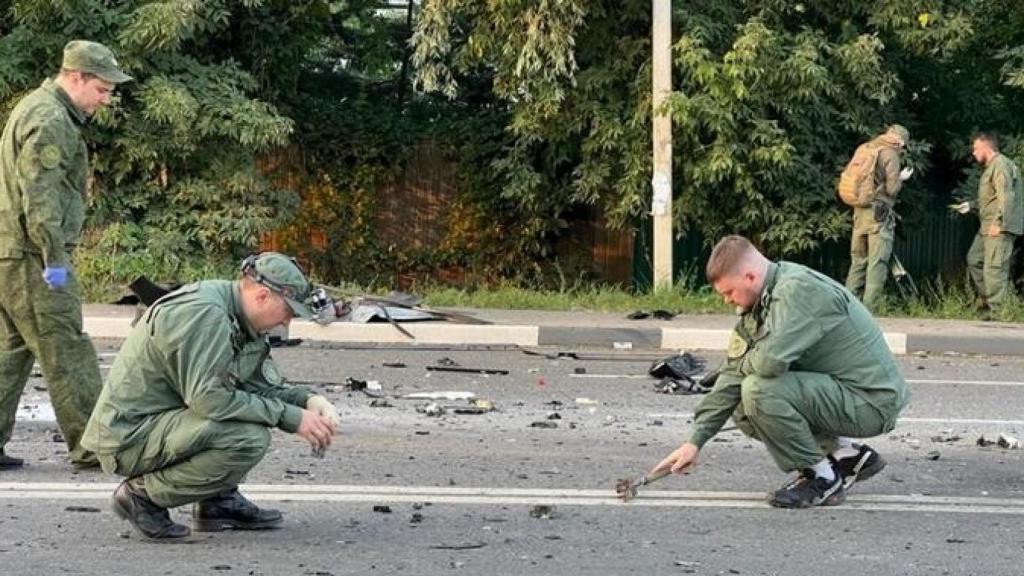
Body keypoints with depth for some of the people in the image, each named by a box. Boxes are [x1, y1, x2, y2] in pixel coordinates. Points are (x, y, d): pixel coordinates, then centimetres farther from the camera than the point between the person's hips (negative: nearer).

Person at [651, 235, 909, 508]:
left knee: (759, 390, -24)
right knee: (743, 411, 11)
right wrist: (695, 441, 3)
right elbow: (734, 373, 7)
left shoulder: (799, 290, -22)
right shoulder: (761, 303, 7)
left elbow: (771, 361, -34)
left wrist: (744, 364, -8)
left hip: (873, 401, -10)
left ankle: (822, 478, -7)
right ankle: (848, 455, 14)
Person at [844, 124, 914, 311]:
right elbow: (891, 188, -11)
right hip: (879, 213, -7)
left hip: (859, 211, 7)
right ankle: (867, 309, -11)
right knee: (877, 263, -6)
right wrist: (901, 178, 8)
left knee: (858, 261, 13)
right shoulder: (890, 155, -7)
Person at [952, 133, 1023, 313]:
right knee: (974, 260, 13)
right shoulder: (991, 167, 23)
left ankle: (996, 309, -13)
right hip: (987, 227, 11)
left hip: (999, 228, -11)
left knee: (994, 268, -13)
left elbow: (1005, 196, -20)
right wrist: (971, 205, 24)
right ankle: (985, 302, 17)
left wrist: (998, 223, -25)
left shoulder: (1000, 165, -10)